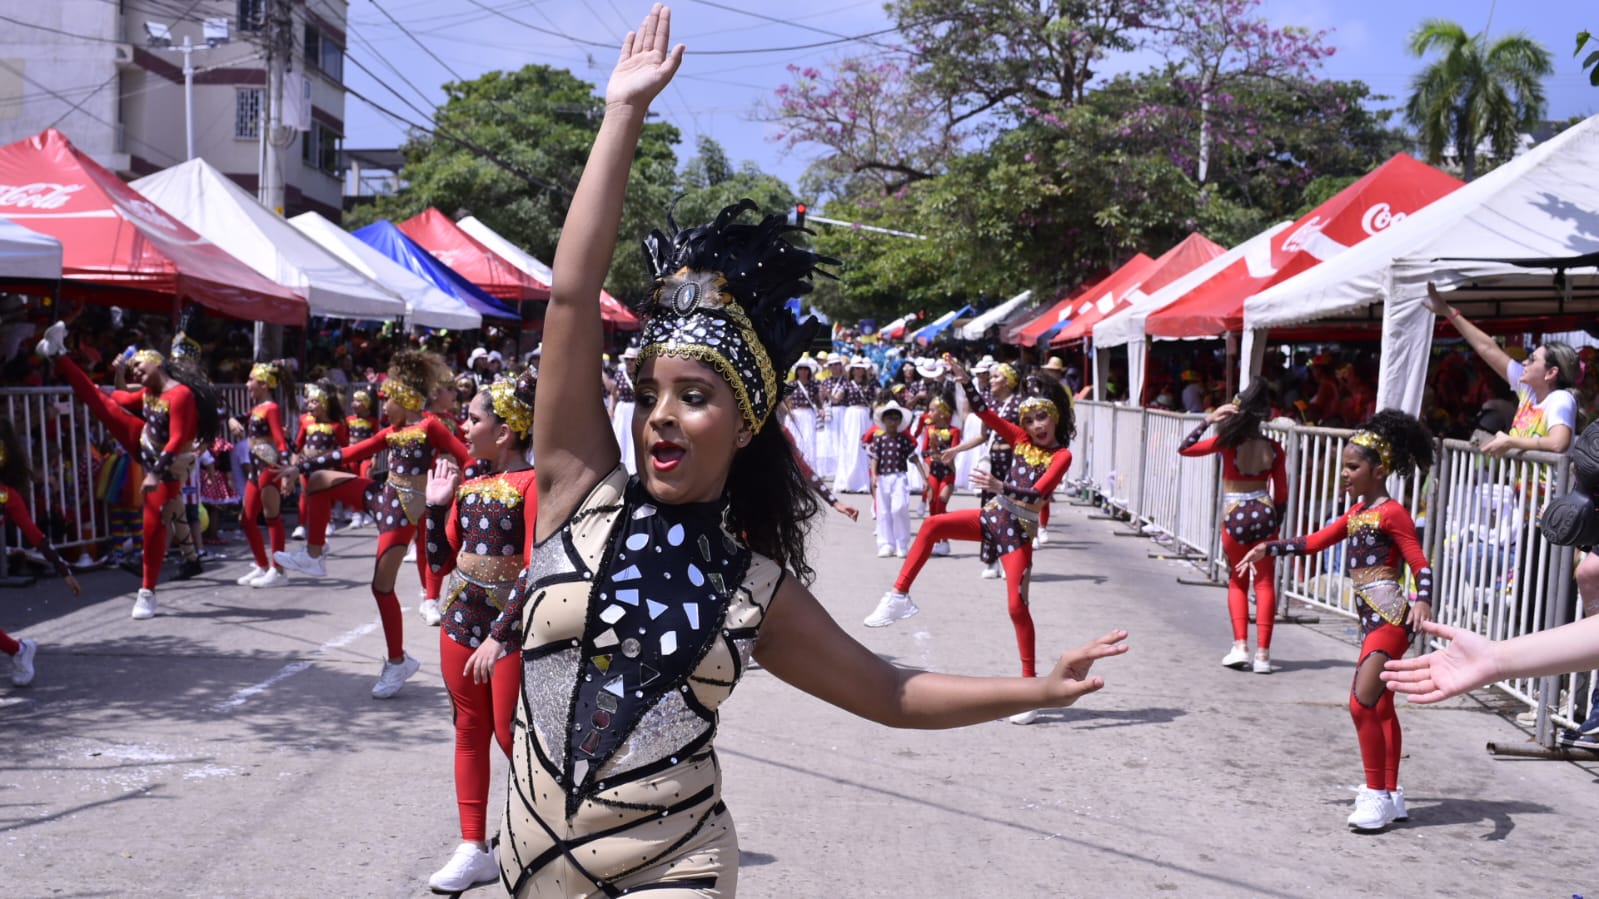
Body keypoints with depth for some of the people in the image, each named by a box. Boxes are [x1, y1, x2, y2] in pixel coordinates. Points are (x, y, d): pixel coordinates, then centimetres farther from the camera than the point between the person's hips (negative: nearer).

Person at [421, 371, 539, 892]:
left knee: (511, 736, 0)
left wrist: (499, 635, -23)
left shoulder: (531, 482, -13)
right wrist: (435, 503, 1)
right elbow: (440, 564, 10)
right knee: (469, 730, 12)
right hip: (462, 617, 7)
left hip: (511, 623, -7)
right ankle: (474, 849, 22)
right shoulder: (468, 484, 9)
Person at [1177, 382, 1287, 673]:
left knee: (1237, 583, 15)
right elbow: (1281, 492, 2)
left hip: (1234, 516, -1)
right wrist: (1276, 520, 15)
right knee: (1265, 583, 6)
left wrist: (1207, 421, -4)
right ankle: (1262, 654, 2)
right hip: (1264, 513, 1)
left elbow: (1184, 449, -2)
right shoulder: (1273, 447, -1)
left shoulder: (1227, 442, -8)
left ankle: (1240, 646, 4)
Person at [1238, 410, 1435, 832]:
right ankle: (1390, 794, 23)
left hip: (1390, 618, -9)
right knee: (1381, 707, 14)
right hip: (1372, 620, 9)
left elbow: (1421, 564, -15)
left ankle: (1377, 794, -4)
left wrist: (1422, 600, -32)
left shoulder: (1391, 513, -10)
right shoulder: (1356, 513, 16)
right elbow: (1315, 541, 20)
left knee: (1362, 702, -13)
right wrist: (1268, 548, 12)